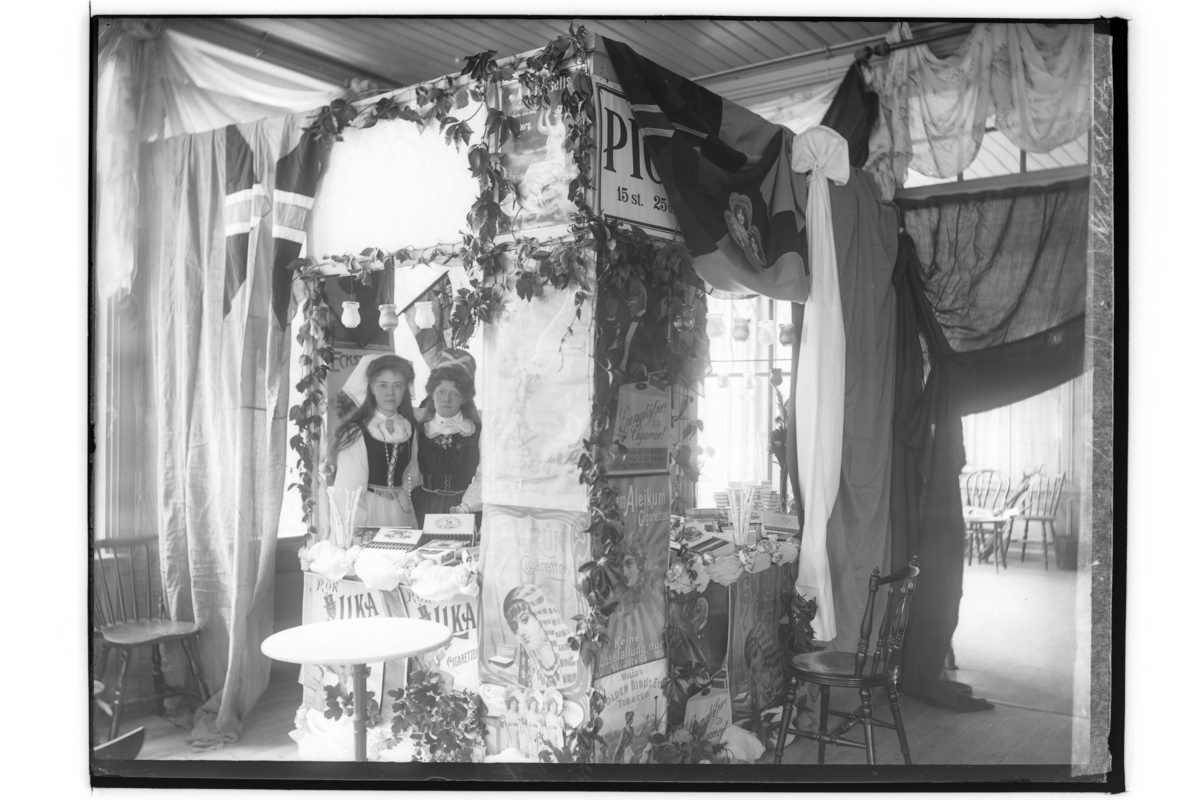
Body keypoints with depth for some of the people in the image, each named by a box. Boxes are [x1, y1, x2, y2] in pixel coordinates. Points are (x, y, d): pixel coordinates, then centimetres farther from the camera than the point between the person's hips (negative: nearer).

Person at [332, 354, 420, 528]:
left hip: (402, 512, 5)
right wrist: (354, 525, -17)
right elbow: (349, 487, -12)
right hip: (366, 510, -4)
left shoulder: (409, 428, 2)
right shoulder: (356, 432, -13)